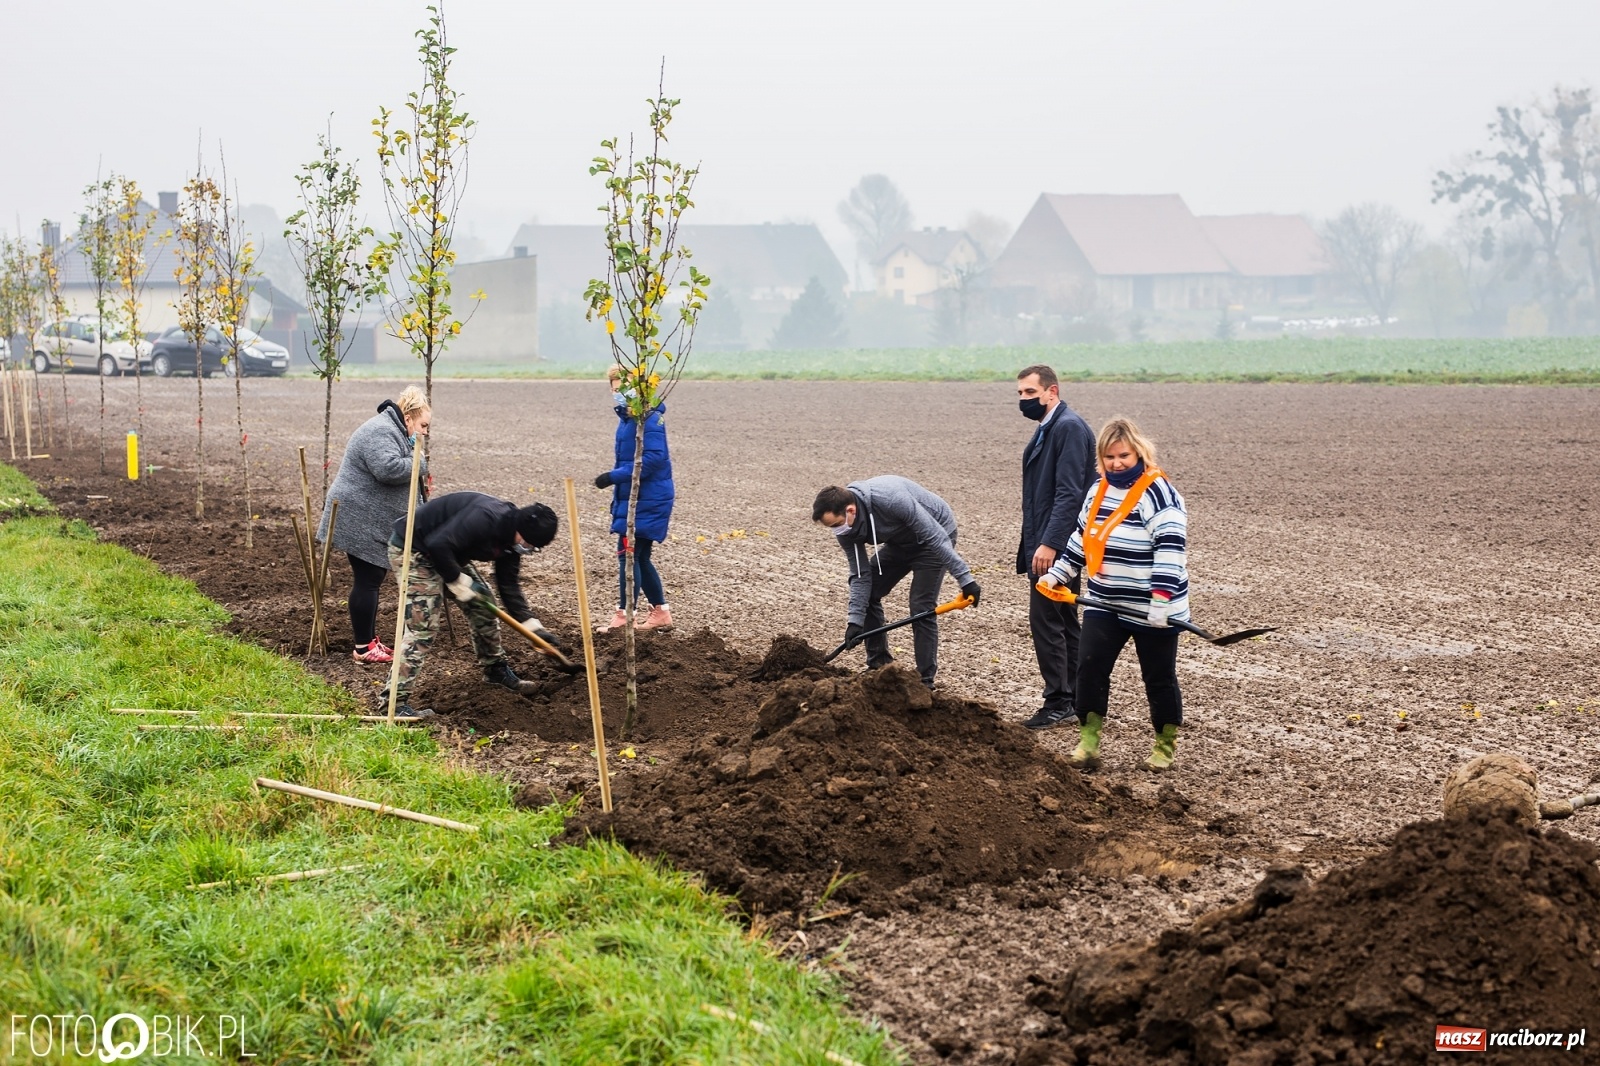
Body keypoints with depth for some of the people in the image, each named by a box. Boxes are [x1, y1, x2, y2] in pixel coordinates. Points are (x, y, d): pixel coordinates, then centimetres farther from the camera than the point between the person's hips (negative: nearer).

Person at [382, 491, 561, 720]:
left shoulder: (511, 539, -1)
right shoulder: (485, 518, -31)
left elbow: (509, 586, 6)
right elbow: (438, 544, -34)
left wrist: (533, 626, 0)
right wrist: (459, 582, -22)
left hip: (446, 555, 10)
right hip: (413, 549, -10)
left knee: (483, 605, 14)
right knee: (421, 625, -17)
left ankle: (496, 671, 33)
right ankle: (395, 701, -18)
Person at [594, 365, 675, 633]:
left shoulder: (651, 420, -17)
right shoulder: (628, 420, 14)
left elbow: (653, 459, -25)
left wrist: (615, 476, -25)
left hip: (648, 500, -10)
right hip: (632, 498, 10)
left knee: (628, 554, -9)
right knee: (640, 558, 14)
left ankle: (624, 617, -4)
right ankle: (661, 613, 22)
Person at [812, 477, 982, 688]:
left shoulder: (890, 499, -39)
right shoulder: (845, 525, -16)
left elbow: (935, 535, -34)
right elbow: (860, 574, -9)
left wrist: (965, 578, -34)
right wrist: (855, 619, -18)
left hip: (932, 536, -7)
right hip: (900, 541, 7)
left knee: (921, 607, -14)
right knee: (867, 593, 3)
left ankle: (925, 680, -4)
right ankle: (879, 666, 16)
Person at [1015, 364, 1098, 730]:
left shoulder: (1069, 428, -15)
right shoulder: (1048, 429, 17)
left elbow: (1070, 493, -22)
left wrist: (1049, 544, -26)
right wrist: (1031, 542, 19)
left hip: (1055, 547, -11)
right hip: (1047, 545, 11)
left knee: (1046, 620, -7)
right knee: (1063, 623, 13)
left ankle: (1059, 703, -1)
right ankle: (1073, 701, 19)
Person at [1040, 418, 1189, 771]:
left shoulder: (1158, 494, -16)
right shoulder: (1099, 492, 8)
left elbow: (1170, 551, -24)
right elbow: (1081, 539, 21)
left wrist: (1161, 601, -31)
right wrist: (1058, 574, 14)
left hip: (1150, 610, -6)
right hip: (1104, 605, 6)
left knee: (1159, 677, 6)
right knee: (1090, 666, -4)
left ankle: (1166, 745, 23)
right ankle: (1089, 741, 3)